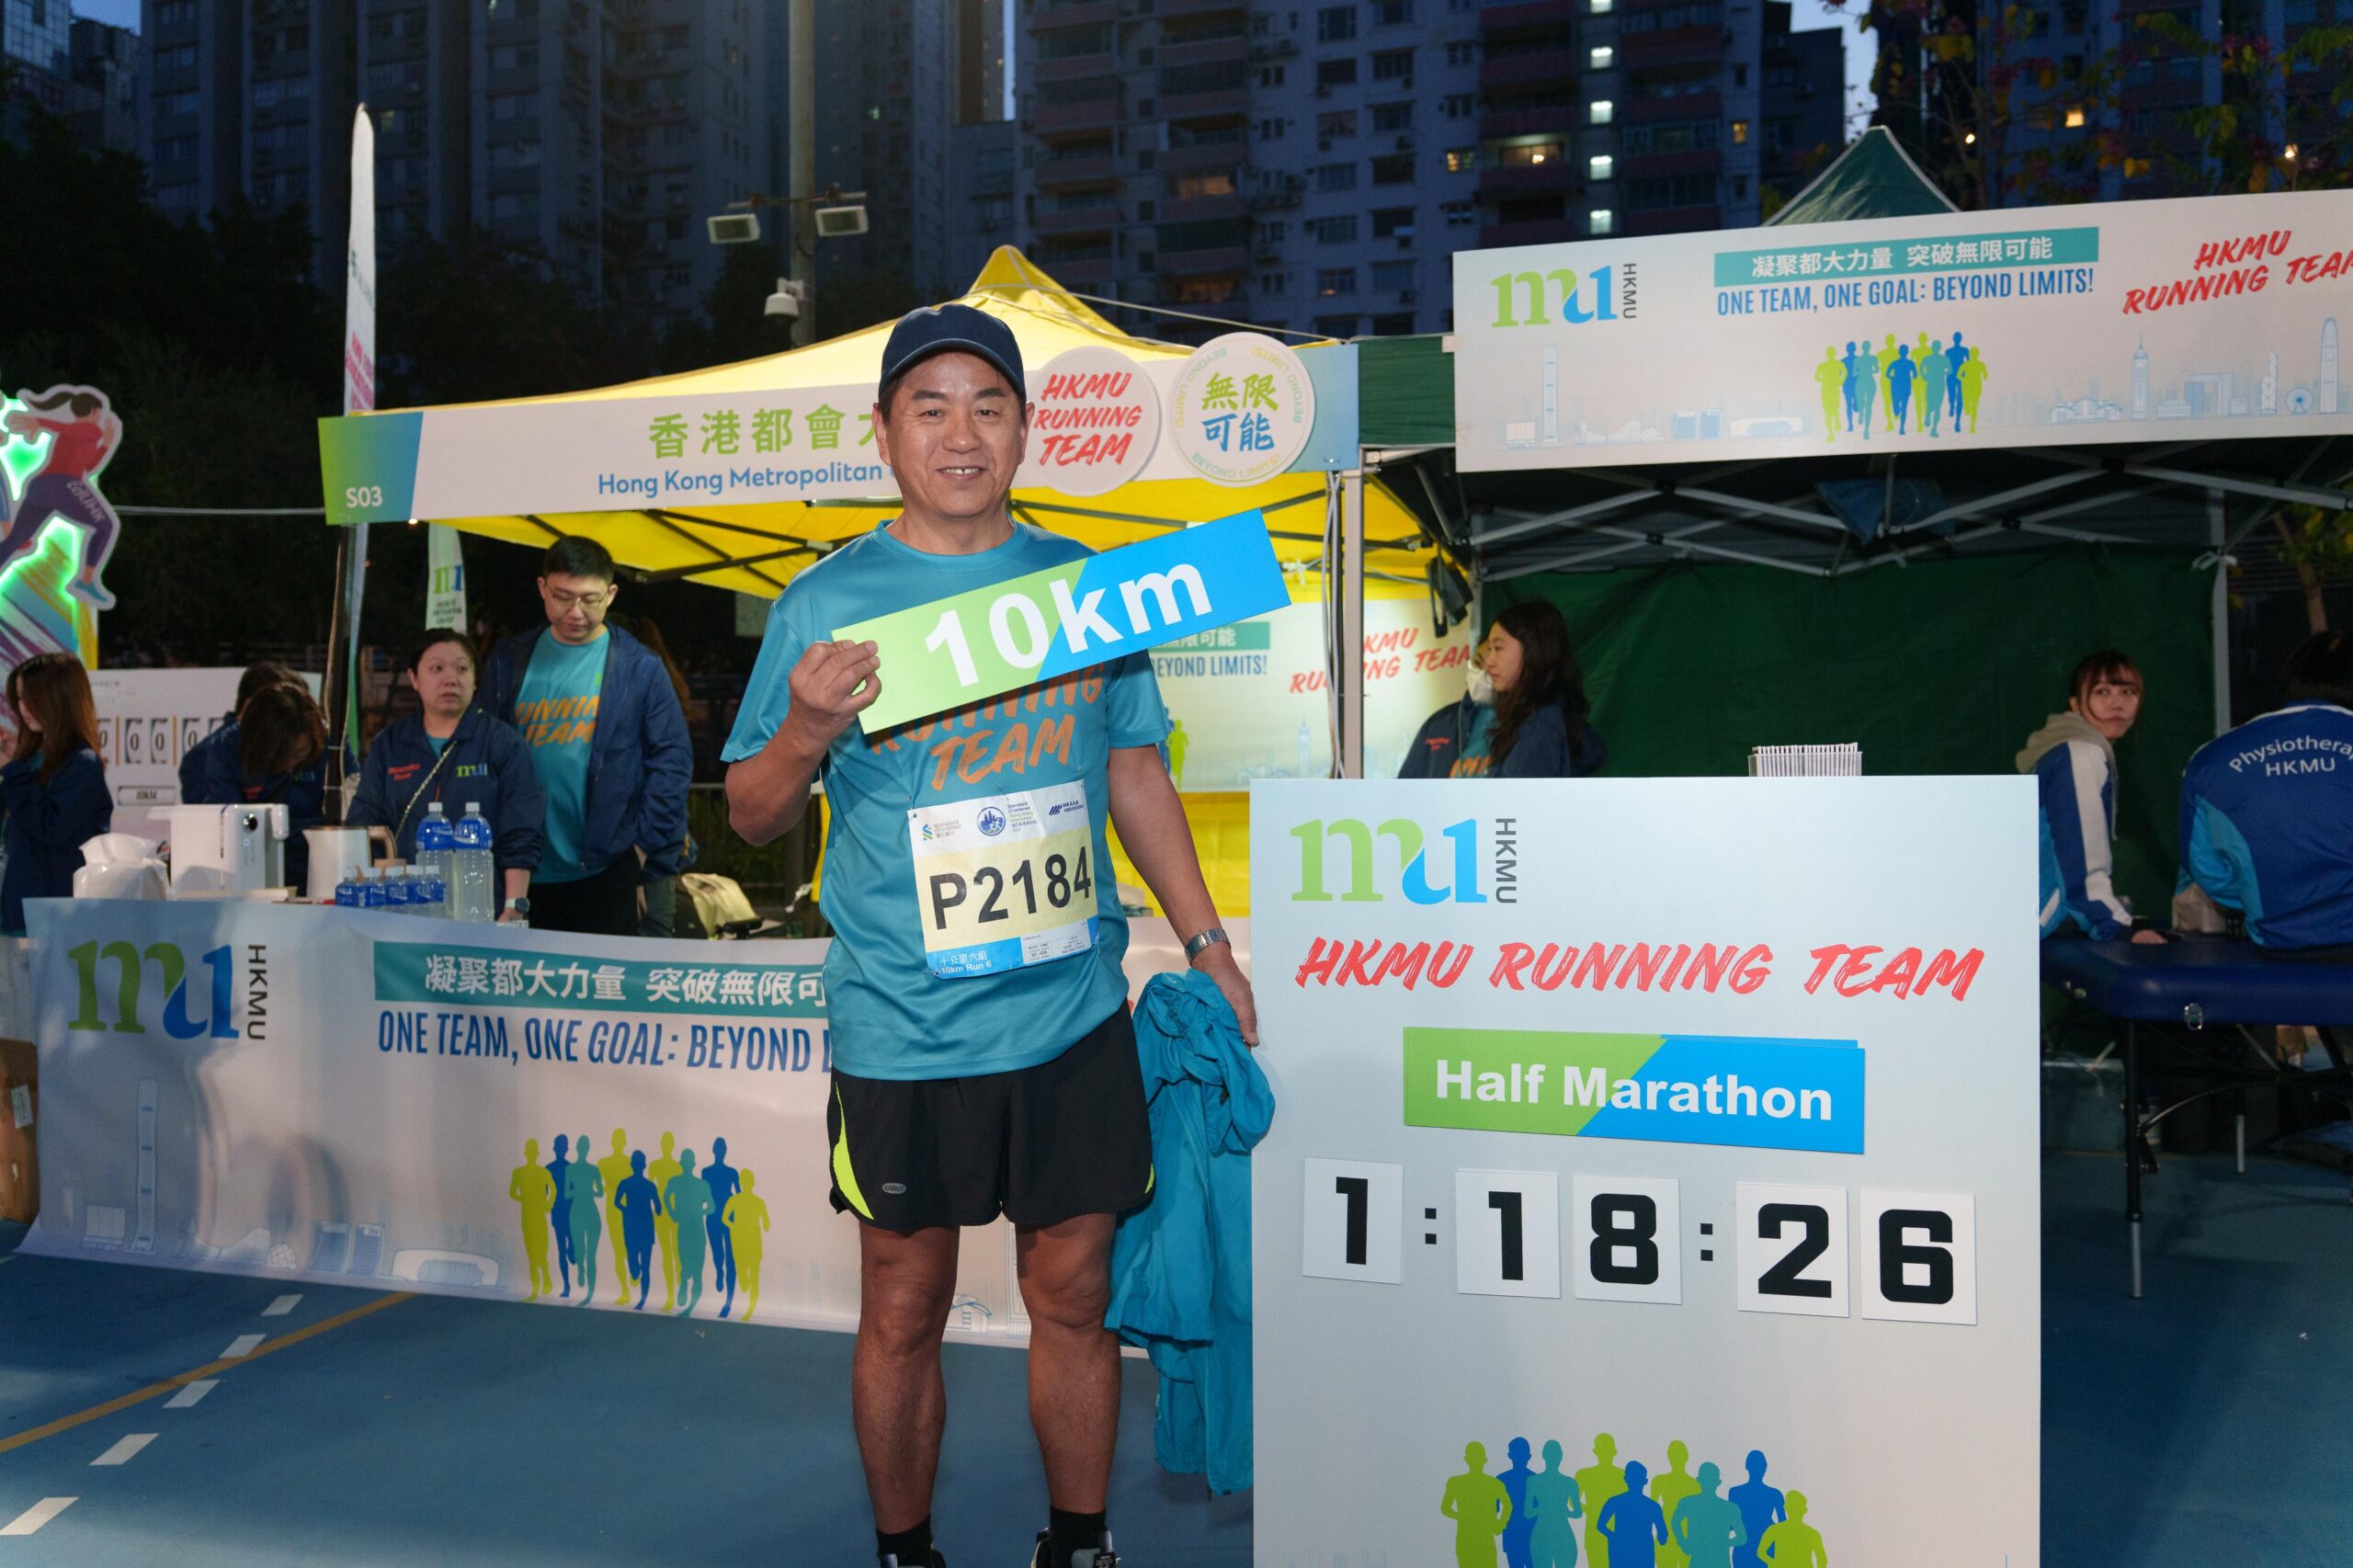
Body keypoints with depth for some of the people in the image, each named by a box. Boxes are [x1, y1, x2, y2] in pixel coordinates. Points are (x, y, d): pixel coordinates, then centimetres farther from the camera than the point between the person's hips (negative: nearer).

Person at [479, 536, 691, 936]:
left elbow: (672, 760, -2)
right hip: (526, 871, 3)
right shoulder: (509, 662, 8)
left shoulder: (639, 667, -1)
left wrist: (646, 848, -7)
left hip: (607, 872, -3)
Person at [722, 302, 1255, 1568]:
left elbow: (1134, 769, 16)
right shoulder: (826, 602, -2)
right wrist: (807, 734, -19)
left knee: (1073, 1293, 11)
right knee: (903, 1313, 8)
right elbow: (750, 816, 2)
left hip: (1075, 1011, 2)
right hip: (902, 1028, -2)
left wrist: (1206, 940, 15)